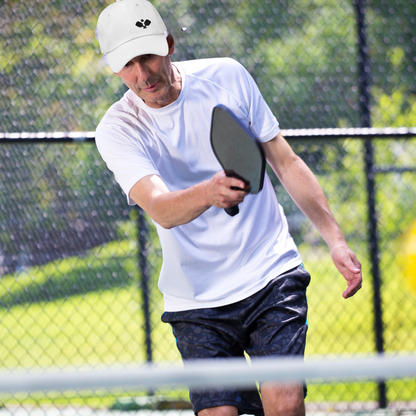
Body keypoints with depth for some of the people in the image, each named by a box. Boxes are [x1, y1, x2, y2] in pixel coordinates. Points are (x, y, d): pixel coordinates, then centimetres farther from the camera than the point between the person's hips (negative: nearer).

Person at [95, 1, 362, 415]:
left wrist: (336, 240, 4)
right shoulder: (117, 130, -9)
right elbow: (160, 209, -27)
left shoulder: (227, 76, -2)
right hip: (198, 300, 0)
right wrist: (208, 192, -48)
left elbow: (286, 162, 9)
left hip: (272, 276, 0)